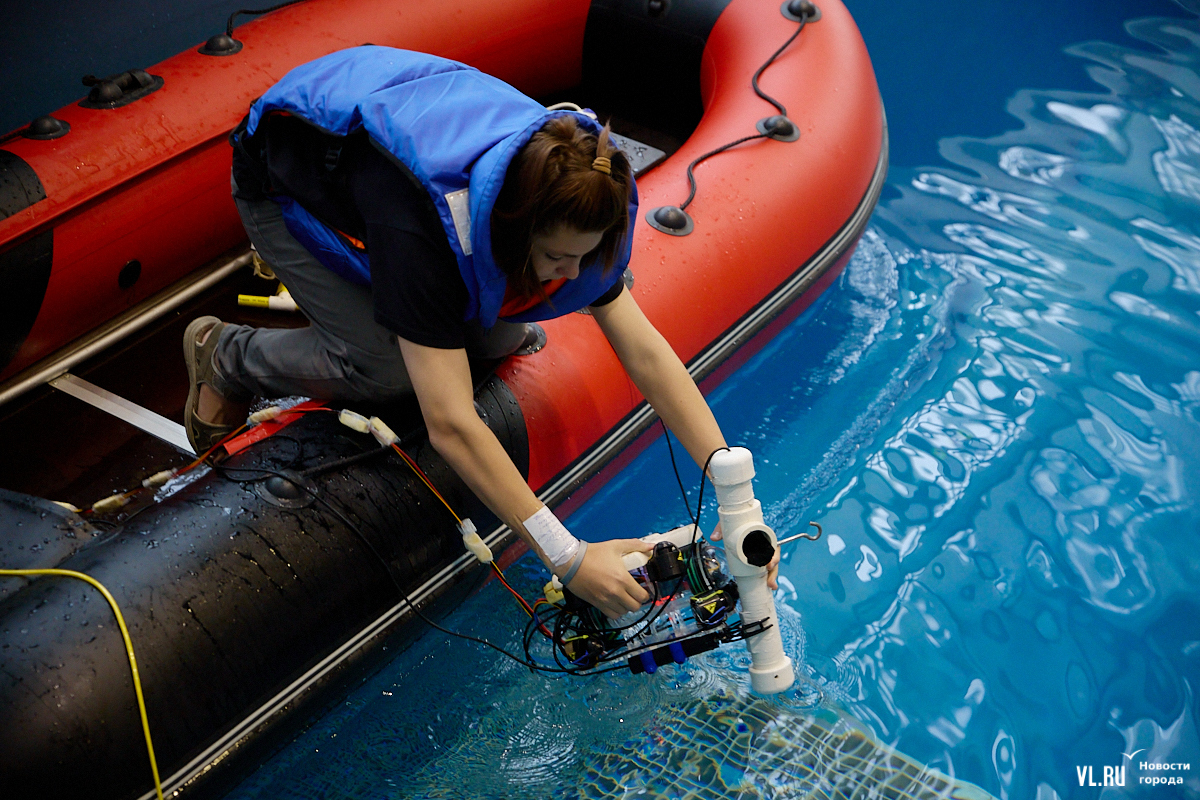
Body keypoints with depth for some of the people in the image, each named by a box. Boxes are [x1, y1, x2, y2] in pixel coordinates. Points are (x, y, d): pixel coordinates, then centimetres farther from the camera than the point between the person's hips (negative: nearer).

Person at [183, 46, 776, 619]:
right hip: (285, 185, -5)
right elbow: (450, 426, -46)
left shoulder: (566, 200, -27)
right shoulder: (420, 226, -45)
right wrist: (568, 558, -45)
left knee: (498, 339, -7)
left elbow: (645, 350, -24)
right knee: (389, 367, -20)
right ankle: (224, 356, 6)